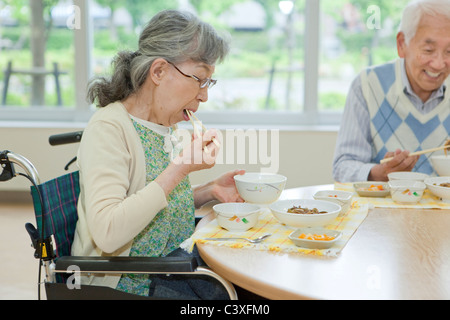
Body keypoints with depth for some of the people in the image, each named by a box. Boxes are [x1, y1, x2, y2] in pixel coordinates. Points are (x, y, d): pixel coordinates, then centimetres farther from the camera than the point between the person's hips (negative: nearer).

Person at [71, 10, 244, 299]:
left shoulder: (169, 126, 8)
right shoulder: (108, 128, -16)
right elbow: (107, 233, -27)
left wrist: (209, 191, 3)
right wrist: (179, 169, -28)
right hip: (130, 283, -7)